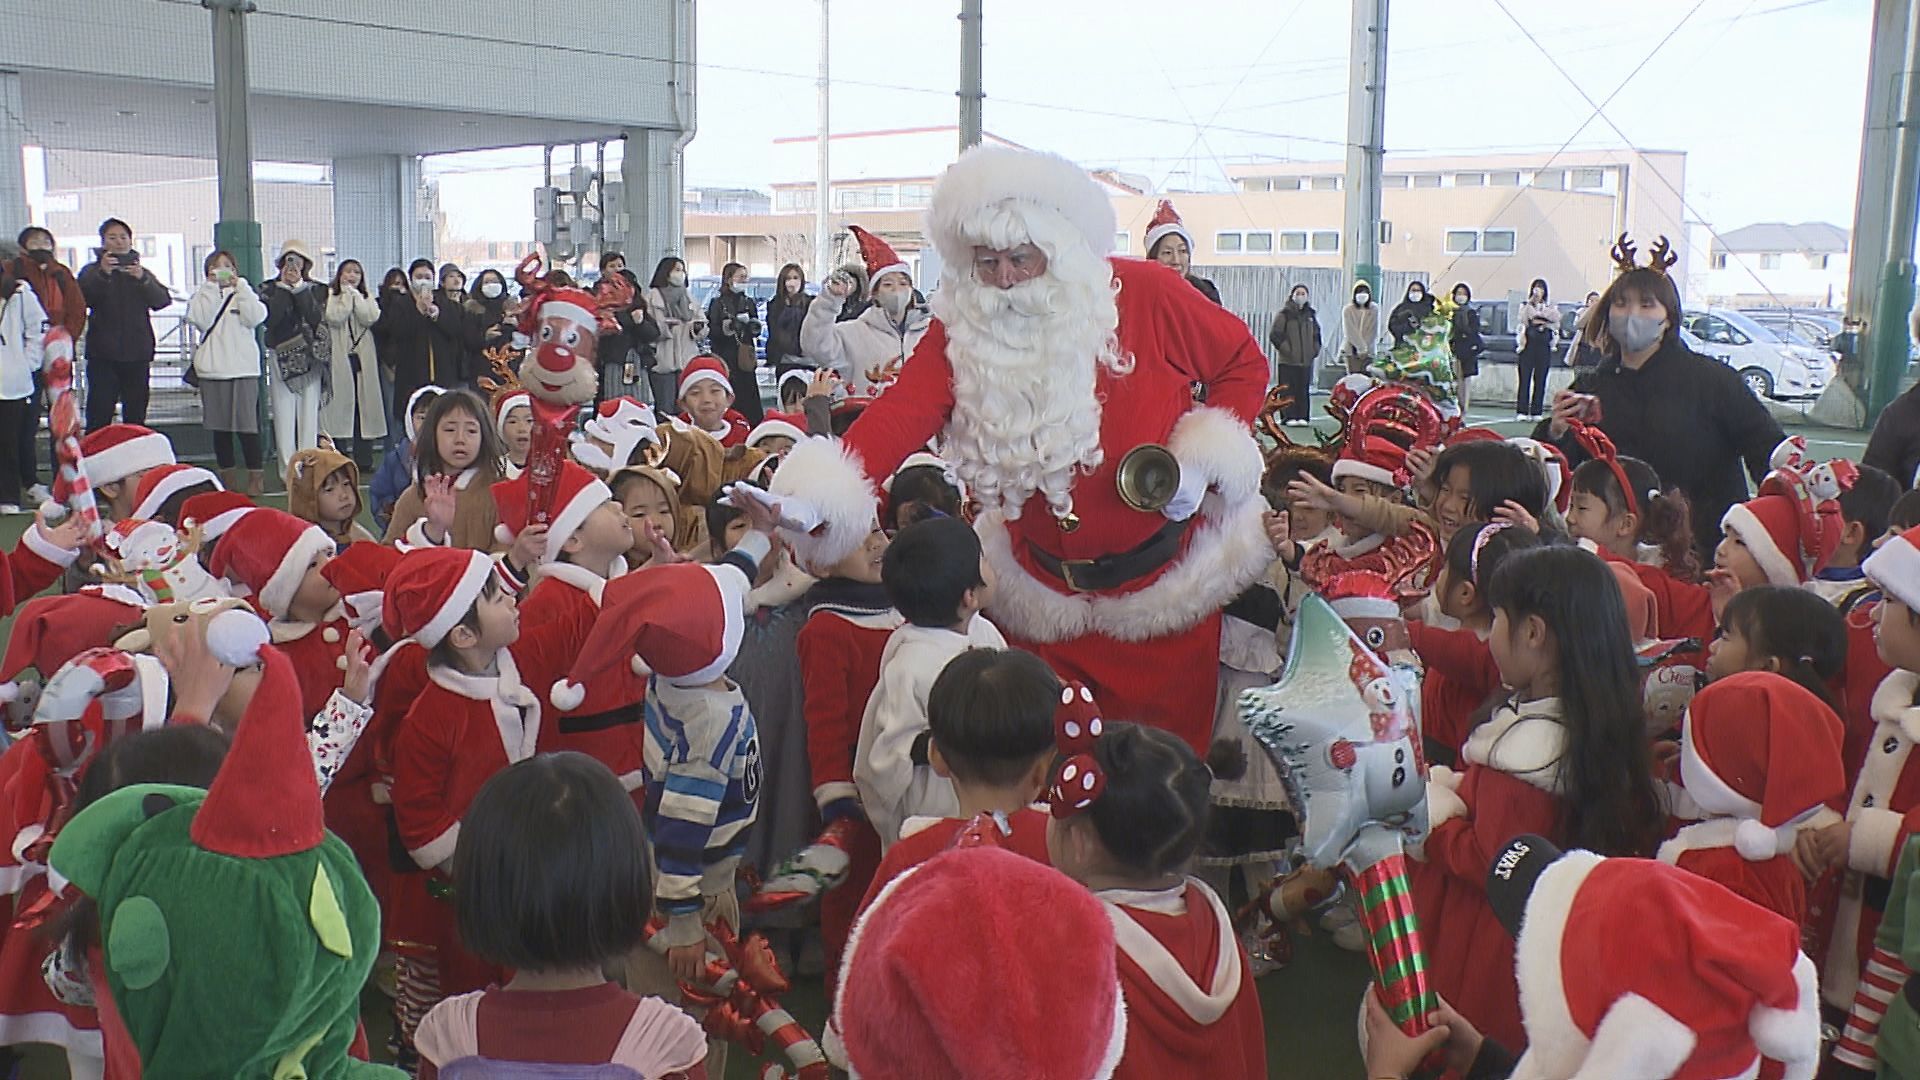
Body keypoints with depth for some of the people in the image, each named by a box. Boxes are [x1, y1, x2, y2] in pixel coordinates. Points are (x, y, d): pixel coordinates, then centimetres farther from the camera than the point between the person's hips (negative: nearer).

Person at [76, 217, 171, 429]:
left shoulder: (141, 271, 13)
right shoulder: (92, 271, 7)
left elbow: (163, 300, -4)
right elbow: (84, 299, -12)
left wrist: (142, 279, -21)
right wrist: (102, 274, -26)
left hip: (137, 351, 2)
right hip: (103, 354, -2)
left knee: (136, 415, 5)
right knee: (99, 415, -9)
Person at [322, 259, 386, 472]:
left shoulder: (366, 297, 15)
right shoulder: (331, 295, 6)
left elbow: (370, 318, -4)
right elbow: (335, 318, -12)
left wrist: (355, 294, -2)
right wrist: (346, 294, -5)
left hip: (363, 358, 3)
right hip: (339, 358, -3)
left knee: (364, 405, 1)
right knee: (340, 404, -6)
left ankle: (364, 460, 4)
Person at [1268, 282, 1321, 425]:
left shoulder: (1311, 314, 14)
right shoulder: (1285, 314, -1)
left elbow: (1316, 334, 24)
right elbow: (1274, 335, -4)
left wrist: (1315, 349, 11)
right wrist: (1285, 349, -11)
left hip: (1307, 360, 4)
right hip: (1288, 361, -4)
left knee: (1304, 390, 4)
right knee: (1288, 391, -6)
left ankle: (1302, 417, 8)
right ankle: (1289, 417, -2)